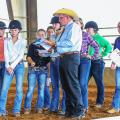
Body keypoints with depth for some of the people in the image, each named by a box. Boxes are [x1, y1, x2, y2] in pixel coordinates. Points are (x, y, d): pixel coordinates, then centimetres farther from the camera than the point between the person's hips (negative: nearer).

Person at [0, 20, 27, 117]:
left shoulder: (23, 41, 5)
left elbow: (21, 55, -3)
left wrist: (13, 66, -11)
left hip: (19, 66, -1)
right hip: (9, 66, 1)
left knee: (19, 89, -5)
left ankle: (17, 110, 1)